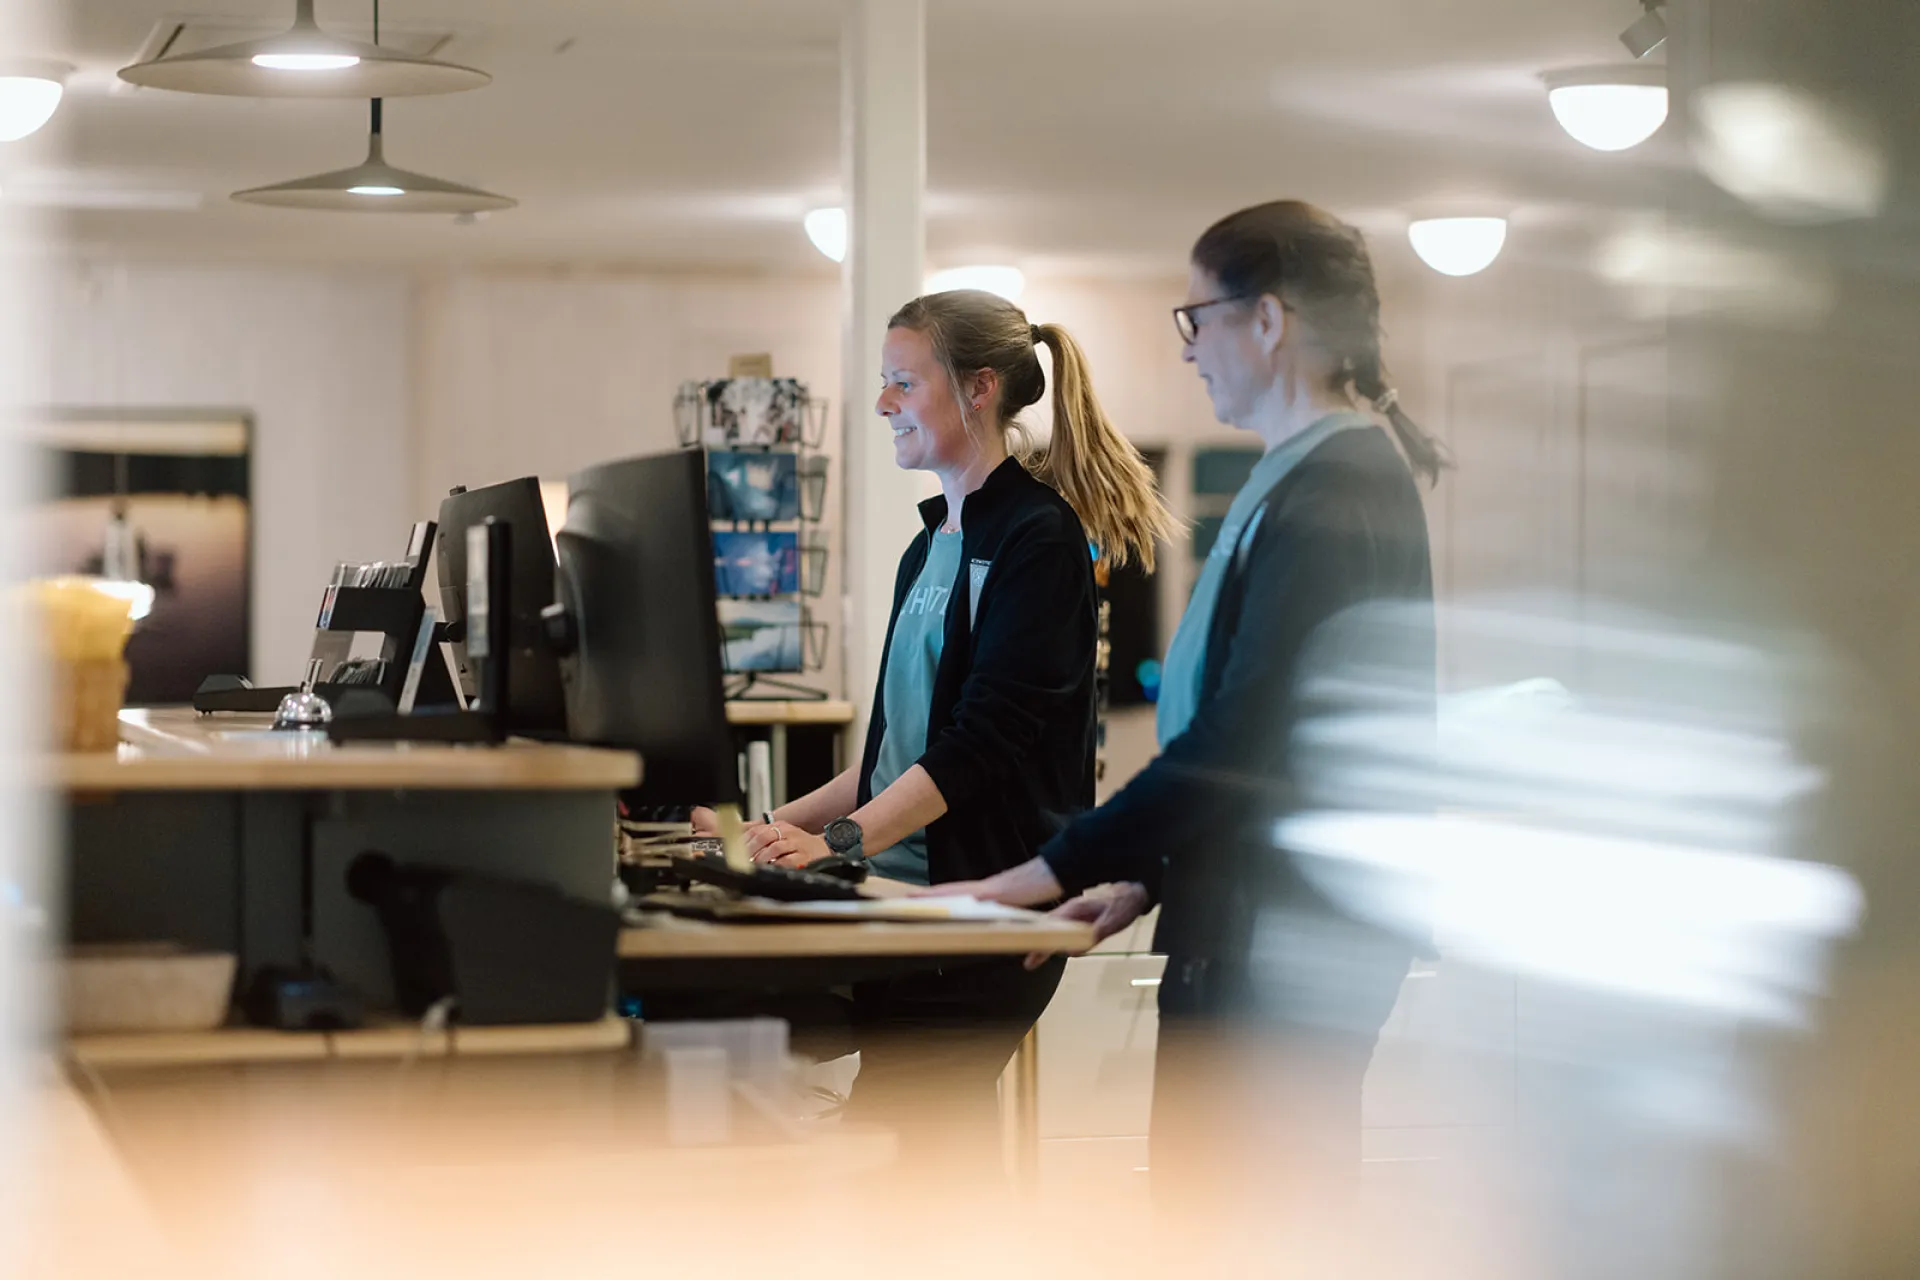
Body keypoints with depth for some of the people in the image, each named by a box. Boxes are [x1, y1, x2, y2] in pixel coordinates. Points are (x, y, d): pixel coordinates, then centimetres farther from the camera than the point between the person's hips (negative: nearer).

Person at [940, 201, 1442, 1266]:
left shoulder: (1335, 492, -16)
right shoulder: (1311, 477, 15)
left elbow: (1240, 736, -21)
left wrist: (1058, 869, -16)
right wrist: (1144, 878, 15)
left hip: (1284, 942, -10)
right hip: (1245, 926, 10)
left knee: (1249, 1229, -6)